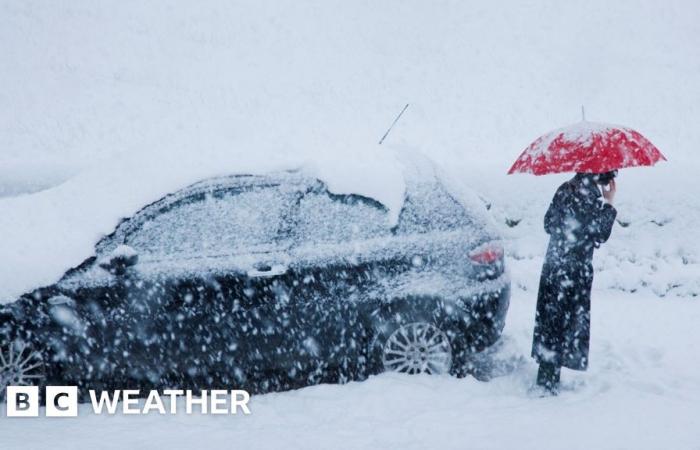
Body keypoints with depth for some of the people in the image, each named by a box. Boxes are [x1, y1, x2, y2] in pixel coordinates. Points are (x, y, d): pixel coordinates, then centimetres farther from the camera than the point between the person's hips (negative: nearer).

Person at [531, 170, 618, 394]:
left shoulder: (565, 188, 9)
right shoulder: (590, 193, -15)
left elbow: (548, 224, 15)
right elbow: (599, 235, -15)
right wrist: (609, 203, -8)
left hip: (553, 267, 8)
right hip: (575, 270, -8)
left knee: (551, 321, 12)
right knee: (566, 324, 0)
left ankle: (546, 379, 19)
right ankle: (548, 383, 3)